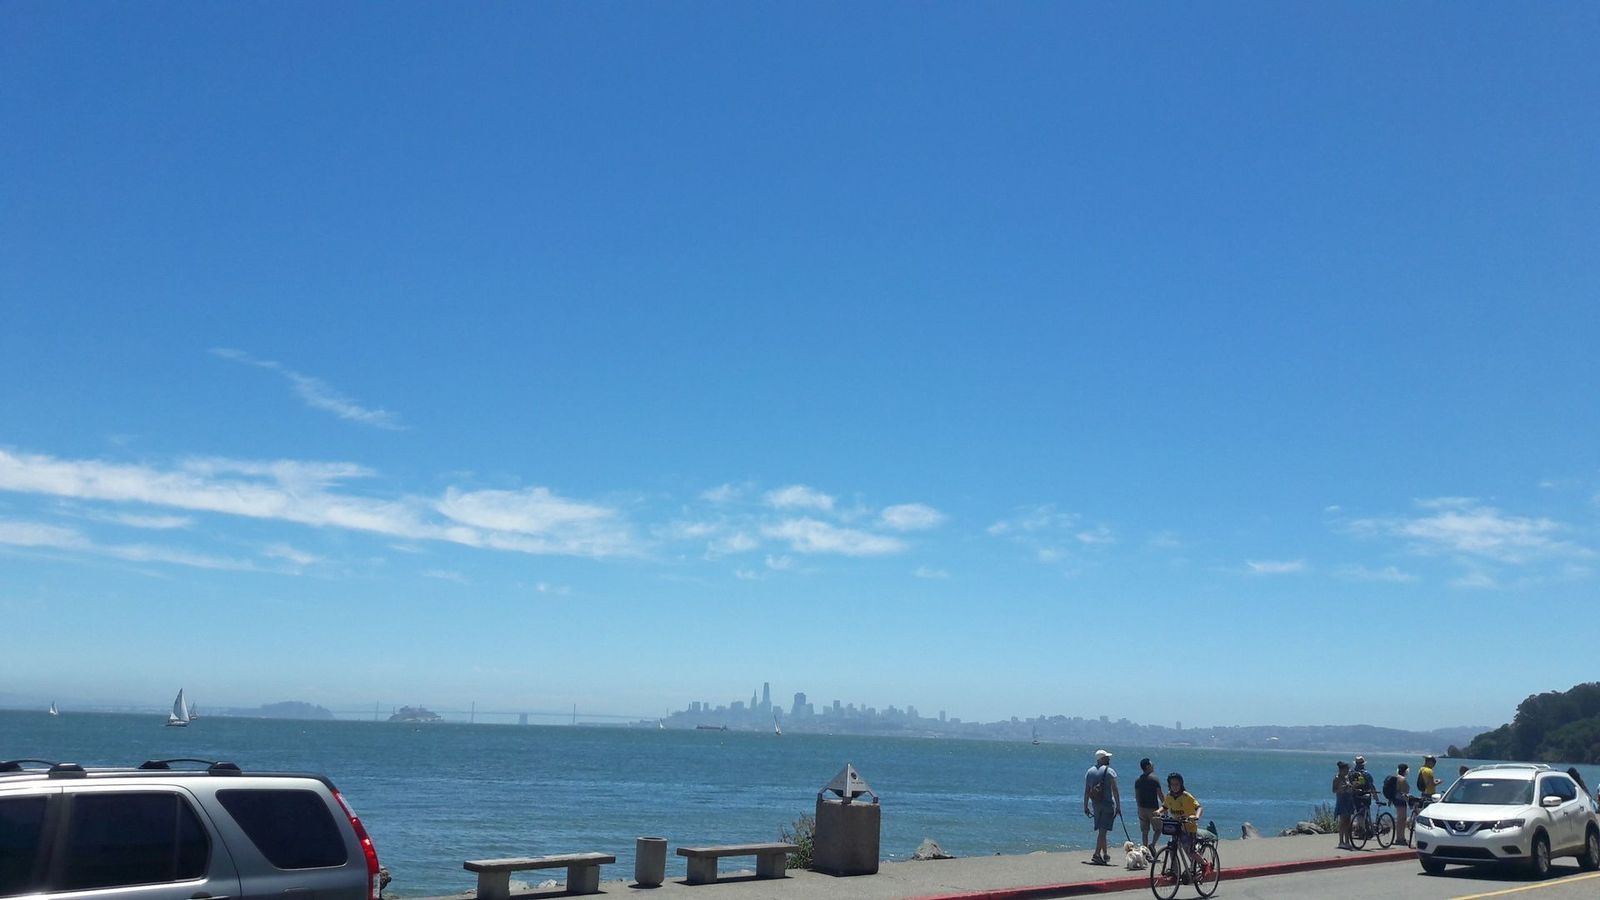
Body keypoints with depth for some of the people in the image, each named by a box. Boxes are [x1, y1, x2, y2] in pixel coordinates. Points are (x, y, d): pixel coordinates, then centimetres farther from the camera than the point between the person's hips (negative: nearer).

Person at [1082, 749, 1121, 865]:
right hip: (1108, 804, -5)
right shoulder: (1109, 771, -7)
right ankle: (1096, 855, -13)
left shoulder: (1089, 772, 8)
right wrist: (1118, 806, -7)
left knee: (1101, 830, 16)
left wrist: (1085, 806, 12)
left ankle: (1105, 854, 24)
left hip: (1095, 804, 5)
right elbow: (1115, 790, -10)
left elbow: (1086, 791, 8)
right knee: (1103, 830, -6)